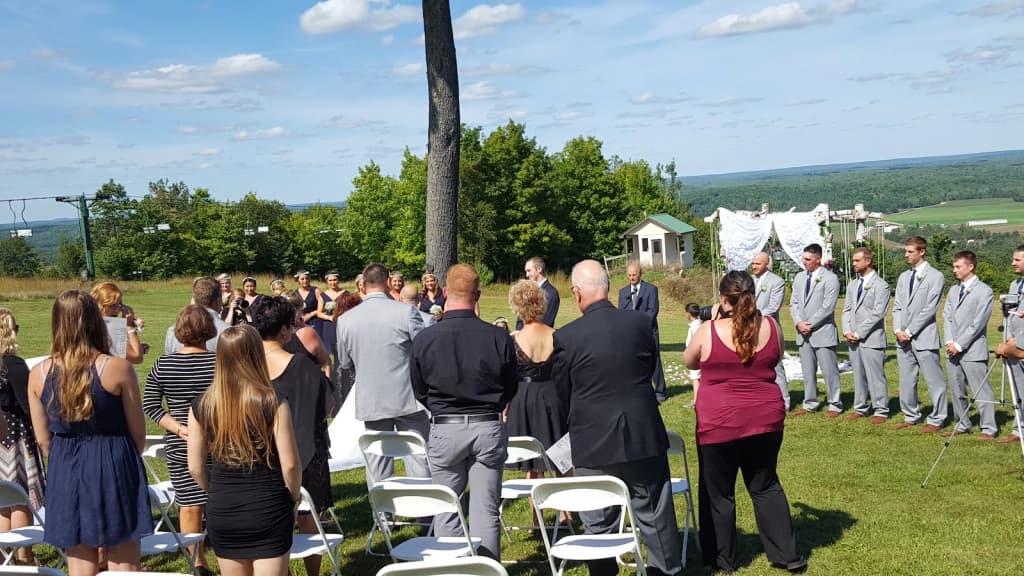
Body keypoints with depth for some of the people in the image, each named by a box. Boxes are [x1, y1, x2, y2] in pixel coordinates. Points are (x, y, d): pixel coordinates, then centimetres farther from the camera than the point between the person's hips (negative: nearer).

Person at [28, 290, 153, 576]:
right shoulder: (117, 368, -13)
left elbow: (44, 439, 5)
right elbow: (138, 433, -4)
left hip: (65, 475, 3)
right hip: (114, 470, -3)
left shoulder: (39, 374, -4)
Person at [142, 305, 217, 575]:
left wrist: (178, 428, -8)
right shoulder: (221, 363, -10)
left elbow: (149, 405, -3)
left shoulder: (162, 365, -2)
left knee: (189, 505, 12)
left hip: (179, 447, 2)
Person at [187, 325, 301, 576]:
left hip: (221, 512, 3)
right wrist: (293, 499, 5)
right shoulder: (272, 404, -13)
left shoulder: (201, 407, -3)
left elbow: (195, 468, 2)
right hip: (268, 511, -3)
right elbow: (290, 464, -11)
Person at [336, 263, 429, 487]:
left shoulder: (345, 319, -2)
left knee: (377, 462, 11)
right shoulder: (406, 312, -12)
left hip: (370, 401, 3)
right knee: (418, 459, 6)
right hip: (408, 399, -2)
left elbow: (345, 364, 9)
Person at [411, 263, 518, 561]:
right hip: (489, 428, 1)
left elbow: (420, 392, 3)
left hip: (444, 429, 0)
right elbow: (510, 389, 4)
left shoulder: (424, 339, -10)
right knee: (486, 511, 9)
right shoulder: (499, 337, -9)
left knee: (446, 511, 12)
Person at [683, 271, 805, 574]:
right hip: (765, 420, 4)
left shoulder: (709, 331, -13)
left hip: (719, 424, -4)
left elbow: (689, 362, 6)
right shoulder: (771, 326, -3)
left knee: (717, 492, 12)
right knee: (765, 486, 19)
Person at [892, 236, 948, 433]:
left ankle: (936, 420, 7)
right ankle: (911, 416, 22)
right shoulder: (904, 277, 15)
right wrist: (898, 330, -2)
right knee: (906, 380, 11)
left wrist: (910, 332, -13)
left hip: (924, 337, -6)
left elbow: (929, 309, -12)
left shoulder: (935, 276, -5)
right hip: (903, 338, 7)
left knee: (934, 381, -1)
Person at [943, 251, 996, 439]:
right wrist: (949, 342, -3)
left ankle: (988, 429, 1)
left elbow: (978, 322, -12)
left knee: (981, 391, -5)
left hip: (973, 350, -7)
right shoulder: (954, 290, 15)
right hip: (953, 350, 7)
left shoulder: (983, 291, -6)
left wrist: (959, 344, -13)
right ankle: (962, 425, 21)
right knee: (957, 391, 11)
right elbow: (947, 317, 11)